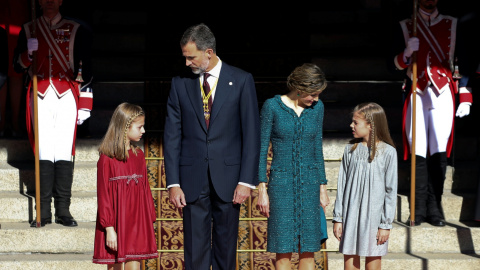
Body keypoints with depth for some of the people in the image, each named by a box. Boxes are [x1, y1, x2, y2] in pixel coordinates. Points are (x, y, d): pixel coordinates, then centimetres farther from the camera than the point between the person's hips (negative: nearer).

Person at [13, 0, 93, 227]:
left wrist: (85, 104, 4)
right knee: (44, 153, -4)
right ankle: (44, 211, -2)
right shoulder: (28, 30, 13)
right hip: (40, 96, 1)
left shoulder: (75, 31, 10)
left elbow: (87, 68, 9)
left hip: (67, 96, -1)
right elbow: (17, 65, 11)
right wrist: (28, 52, -11)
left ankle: (63, 210, -3)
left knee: (64, 154, -6)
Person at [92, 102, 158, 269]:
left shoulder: (138, 155, 9)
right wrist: (109, 228, -11)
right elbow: (103, 195, -8)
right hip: (116, 223, -4)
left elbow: (145, 189, 12)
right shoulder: (106, 159, -8)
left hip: (137, 224, 4)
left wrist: (149, 221, 10)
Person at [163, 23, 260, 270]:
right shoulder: (180, 83, 5)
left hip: (228, 178, -1)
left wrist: (246, 181, -8)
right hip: (192, 179, 1)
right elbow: (172, 136, 4)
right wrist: (173, 183, -3)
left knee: (226, 248, 6)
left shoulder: (241, 81, 0)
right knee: (195, 248, 1)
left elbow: (252, 134, -2)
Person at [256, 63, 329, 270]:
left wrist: (322, 188, 10)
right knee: (283, 249, -3)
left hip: (309, 183, 3)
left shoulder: (317, 108, 7)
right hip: (281, 182, -3)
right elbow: (262, 150, -2)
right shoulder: (272, 106, -4)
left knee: (309, 248, 3)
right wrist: (262, 190, -7)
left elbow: (317, 149, 13)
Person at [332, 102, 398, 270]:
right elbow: (342, 185, 8)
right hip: (350, 215, 3)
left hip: (374, 215, -3)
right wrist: (338, 218, 6)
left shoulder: (388, 152, -6)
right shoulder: (351, 149, 5)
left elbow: (391, 190, -4)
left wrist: (386, 224, -5)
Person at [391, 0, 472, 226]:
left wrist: (465, 98, 3)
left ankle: (434, 207, 0)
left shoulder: (452, 26, 9)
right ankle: (419, 208, -1)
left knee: (439, 152, -6)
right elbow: (396, 64, 8)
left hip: (443, 93, 0)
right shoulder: (406, 27, 10)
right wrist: (407, 52, -14)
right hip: (416, 94, 0)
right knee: (418, 152, -4)